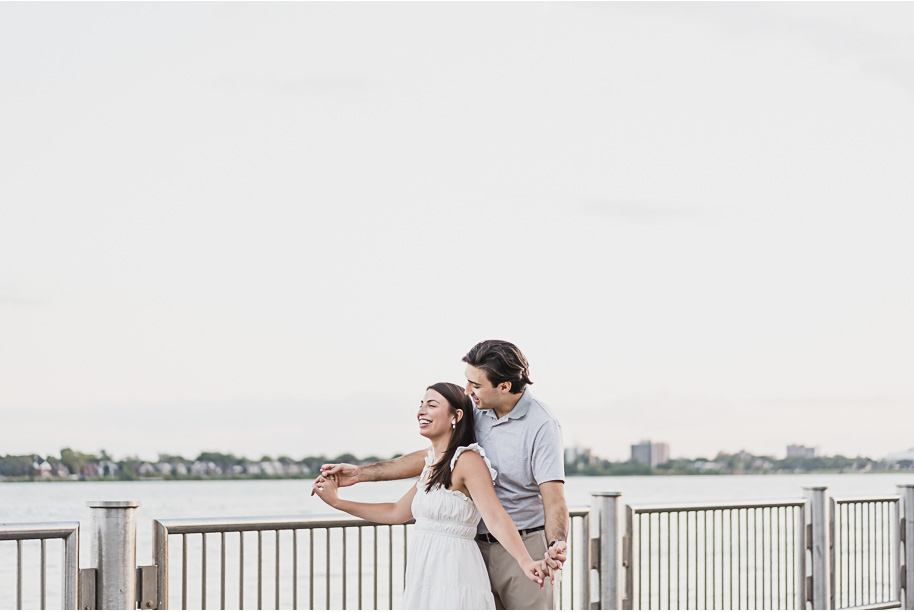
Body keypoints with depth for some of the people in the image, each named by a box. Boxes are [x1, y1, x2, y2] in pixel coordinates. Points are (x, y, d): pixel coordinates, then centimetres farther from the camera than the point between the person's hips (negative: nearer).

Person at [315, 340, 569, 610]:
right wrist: (361, 473, 6)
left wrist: (556, 546, -42)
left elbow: (554, 498, -21)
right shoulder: (476, 411, 4)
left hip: (524, 548, -6)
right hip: (479, 547, 6)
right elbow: (432, 456, 10)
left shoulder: (541, 425, -15)